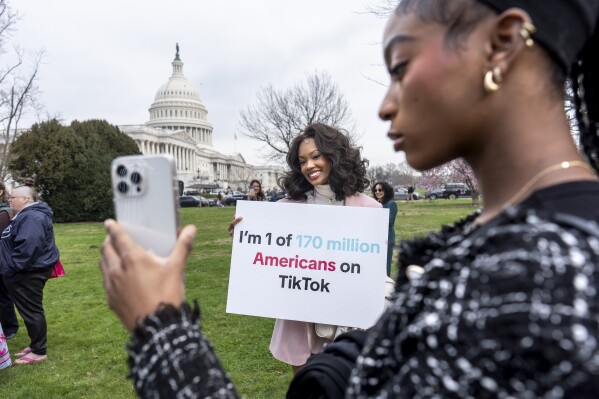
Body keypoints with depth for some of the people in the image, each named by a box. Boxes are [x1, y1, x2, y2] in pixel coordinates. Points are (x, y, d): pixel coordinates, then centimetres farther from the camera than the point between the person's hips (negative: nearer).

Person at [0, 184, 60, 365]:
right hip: (26, 271, 11)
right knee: (30, 310, 18)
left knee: (32, 311, -1)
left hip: (28, 273, -11)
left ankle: (39, 352, 9)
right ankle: (35, 345, 29)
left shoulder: (32, 217, -22)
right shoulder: (27, 215, 15)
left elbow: (28, 247, -32)